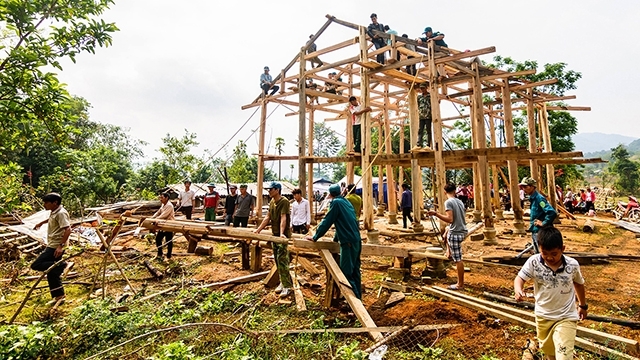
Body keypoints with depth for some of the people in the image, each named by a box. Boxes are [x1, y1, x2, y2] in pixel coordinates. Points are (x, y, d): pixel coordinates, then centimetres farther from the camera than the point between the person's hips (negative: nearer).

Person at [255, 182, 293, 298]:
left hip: (283, 234, -8)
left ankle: (287, 286, -2)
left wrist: (281, 233, -36)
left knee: (282, 259, -10)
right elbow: (267, 217, 14)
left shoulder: (284, 201, -15)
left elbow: (283, 218, -25)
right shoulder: (272, 202, 11)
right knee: (277, 260, 12)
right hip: (274, 234, 8)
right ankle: (283, 282, 24)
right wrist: (258, 229, 10)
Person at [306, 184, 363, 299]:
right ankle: (358, 298, 22)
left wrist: (315, 237, 1)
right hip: (357, 241, 9)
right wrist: (336, 238, 33)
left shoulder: (336, 202, -8)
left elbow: (326, 222, -8)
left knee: (346, 273, -2)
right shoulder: (346, 202, 17)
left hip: (348, 243, -9)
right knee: (355, 271, 14)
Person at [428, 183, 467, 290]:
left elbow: (450, 219, -23)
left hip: (455, 233, -9)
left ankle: (460, 284, 7)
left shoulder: (448, 202, -15)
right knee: (447, 232, 37)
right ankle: (449, 252, 44)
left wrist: (436, 213, -18)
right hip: (462, 231, 9)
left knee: (458, 259, -1)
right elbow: (461, 217, 16)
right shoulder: (460, 201, 8)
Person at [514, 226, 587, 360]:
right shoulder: (533, 262, -19)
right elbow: (520, 278, -15)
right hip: (542, 316, 2)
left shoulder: (572, 265, -14)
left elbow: (579, 283, 5)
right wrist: (518, 290, -39)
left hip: (566, 318, -1)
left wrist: (583, 305, 19)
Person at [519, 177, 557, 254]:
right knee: (537, 253, 18)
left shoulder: (539, 198, -19)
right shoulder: (532, 198, 9)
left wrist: (543, 223, -20)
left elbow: (552, 213, -29)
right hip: (535, 231, 9)